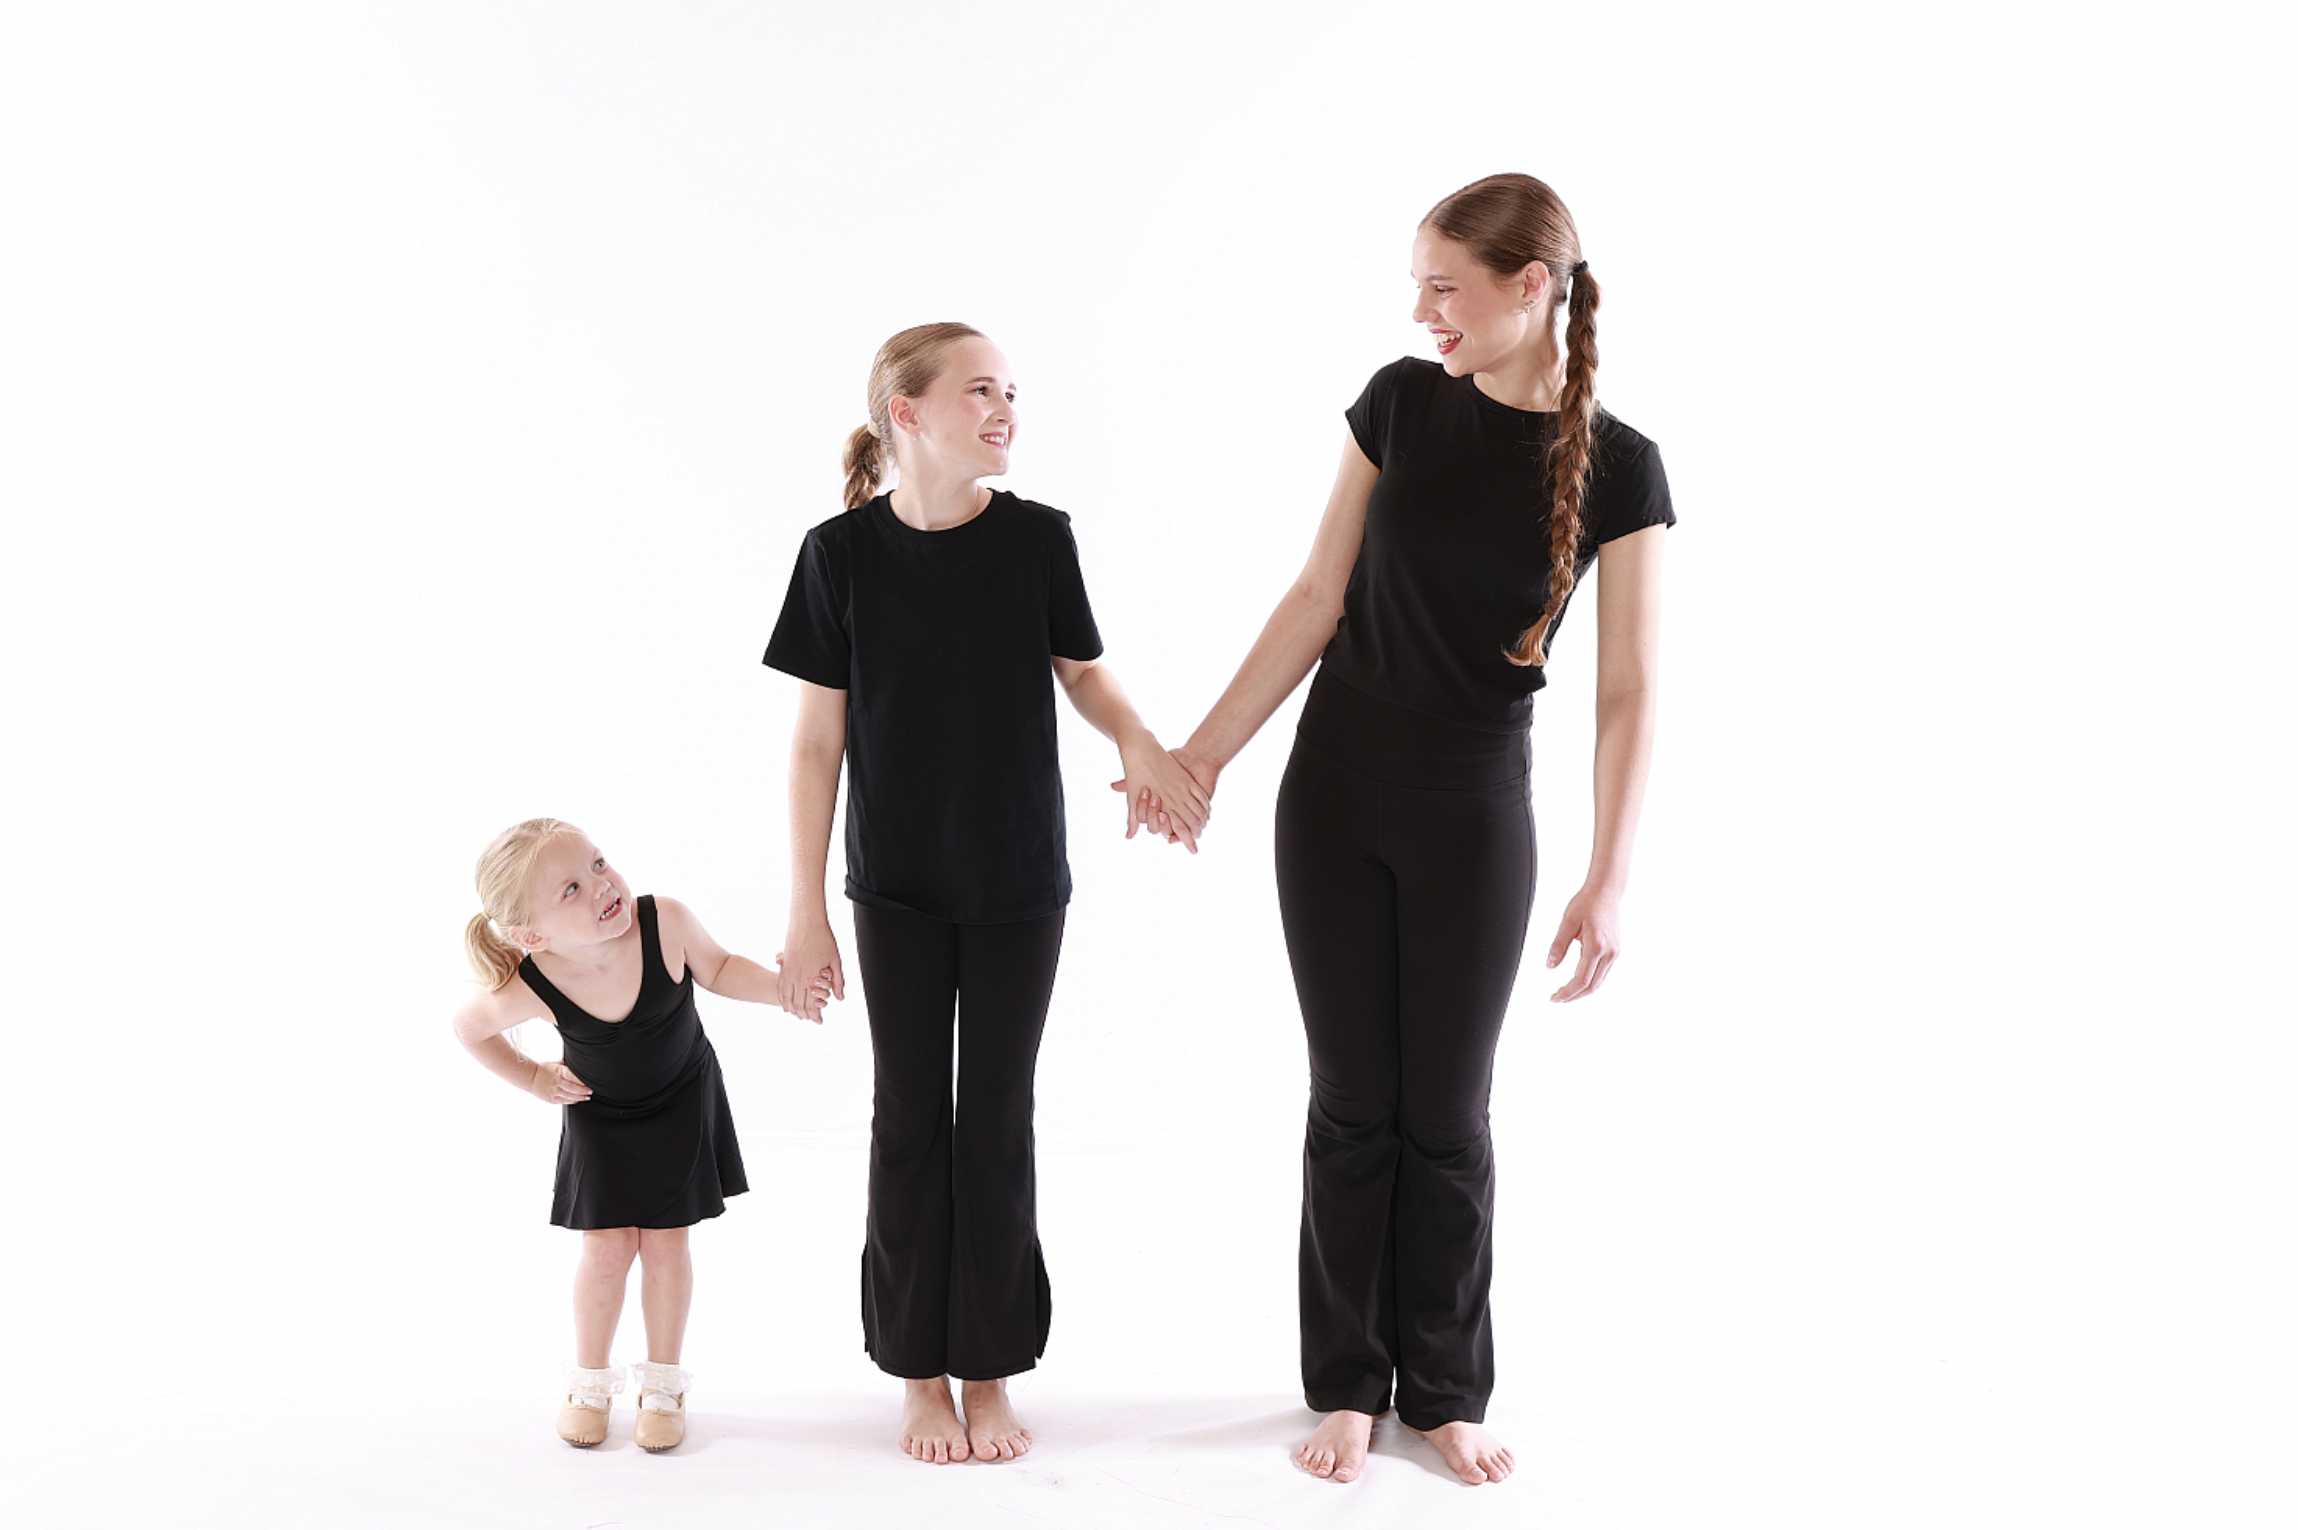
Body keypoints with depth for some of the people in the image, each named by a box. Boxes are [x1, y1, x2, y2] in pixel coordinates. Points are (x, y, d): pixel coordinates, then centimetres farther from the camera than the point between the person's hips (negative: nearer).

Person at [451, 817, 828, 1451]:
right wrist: (533, 1078, -5)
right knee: (607, 1247, -1)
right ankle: (590, 1380, 23)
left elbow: (718, 968, -10)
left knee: (665, 1240, 3)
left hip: (680, 1102, 1)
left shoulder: (665, 922, -32)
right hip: (598, 1115, 0)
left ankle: (662, 1383, 21)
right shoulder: (530, 988, -31)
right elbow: (469, 1028, -7)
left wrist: (778, 986, -24)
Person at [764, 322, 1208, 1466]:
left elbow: (1083, 673, 8)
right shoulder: (842, 552, -9)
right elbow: (818, 740, -5)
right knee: (910, 1116, 7)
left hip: (1020, 881, 1)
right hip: (898, 887, -1)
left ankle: (989, 1372, 20)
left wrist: (1139, 741, -14)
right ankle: (921, 1375, 20)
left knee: (998, 1119, 7)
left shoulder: (1036, 537, -6)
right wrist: (806, 908, -6)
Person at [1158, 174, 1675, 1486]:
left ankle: (1447, 1391, 22)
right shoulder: (1402, 402, -2)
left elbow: (1628, 693, -10)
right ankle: (1349, 1384, 20)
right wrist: (1203, 753, 1)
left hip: (1473, 811, -2)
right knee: (1353, 1102, 8)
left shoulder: (1617, 468, -9)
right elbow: (1318, 602, 2)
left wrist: (1609, 883, -16)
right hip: (1337, 791, 2)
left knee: (1447, 1113, 6)